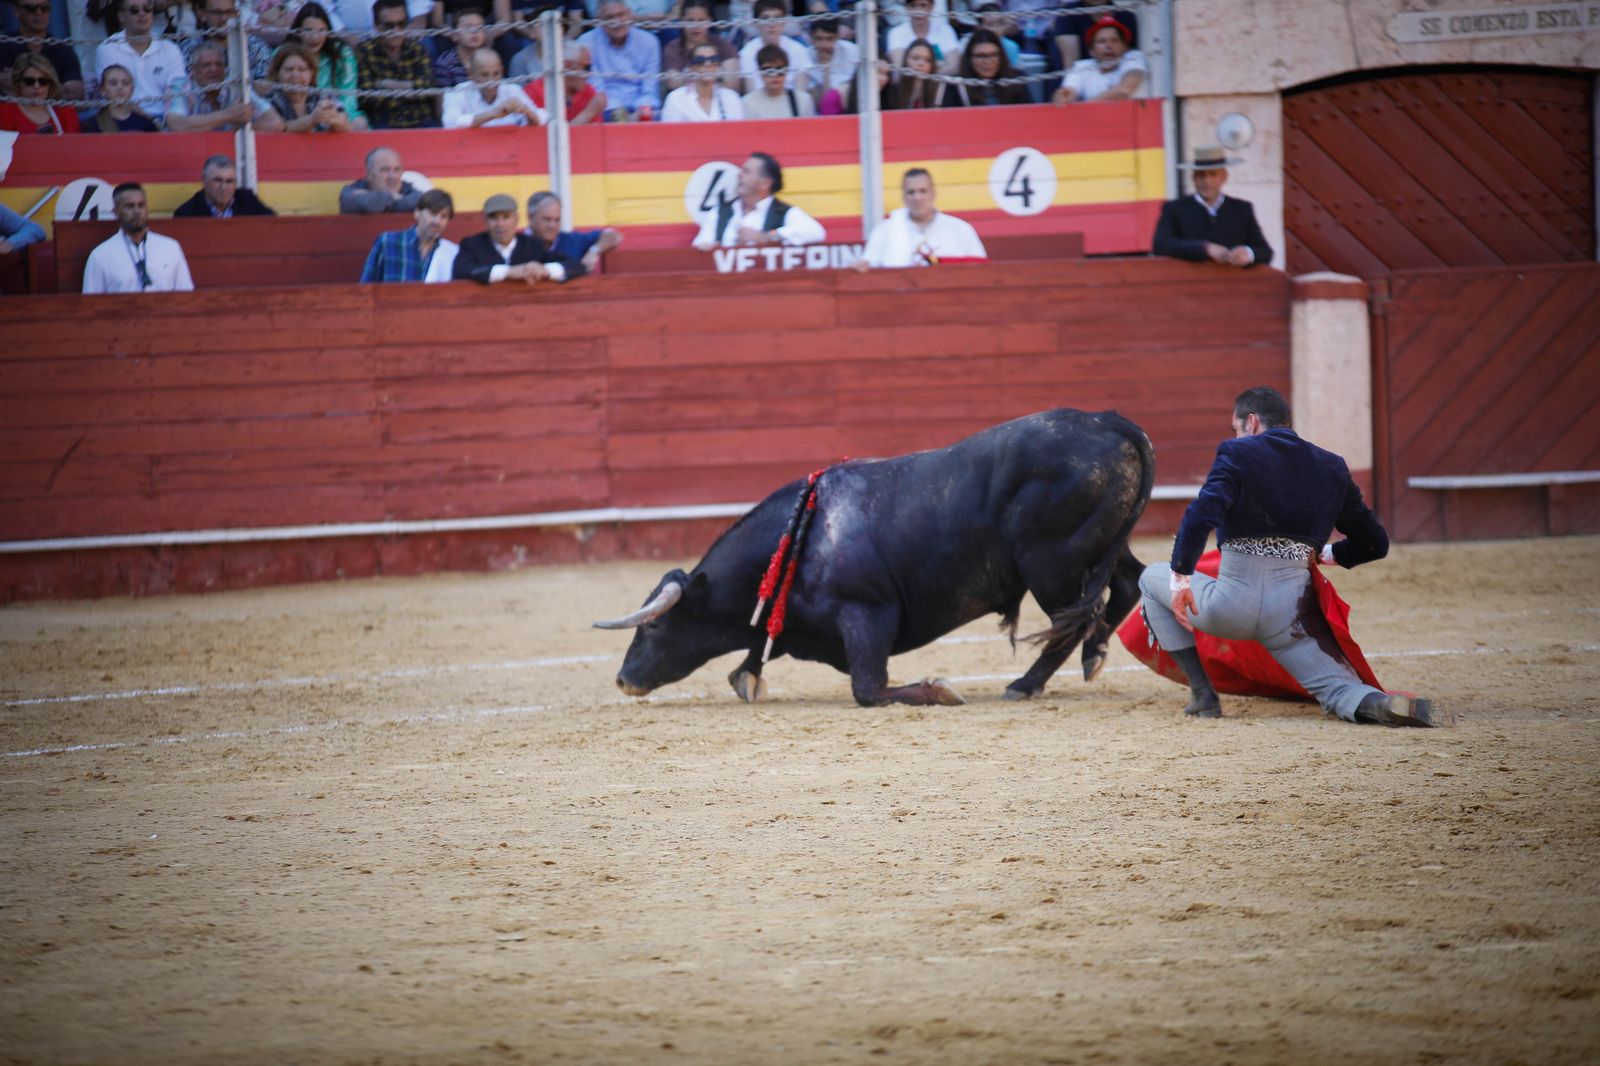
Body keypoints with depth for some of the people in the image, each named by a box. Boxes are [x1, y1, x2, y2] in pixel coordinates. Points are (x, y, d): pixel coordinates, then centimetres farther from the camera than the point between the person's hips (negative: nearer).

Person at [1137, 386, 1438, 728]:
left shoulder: (1237, 453, -1)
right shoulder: (1331, 468, 13)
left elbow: (1202, 514, -19)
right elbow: (1375, 542, 18)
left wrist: (1180, 576, -12)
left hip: (1231, 605, -3)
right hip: (1291, 610, 3)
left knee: (1151, 578, 24)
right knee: (1341, 690, 12)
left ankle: (1202, 694, 15)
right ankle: (1381, 704, -28)